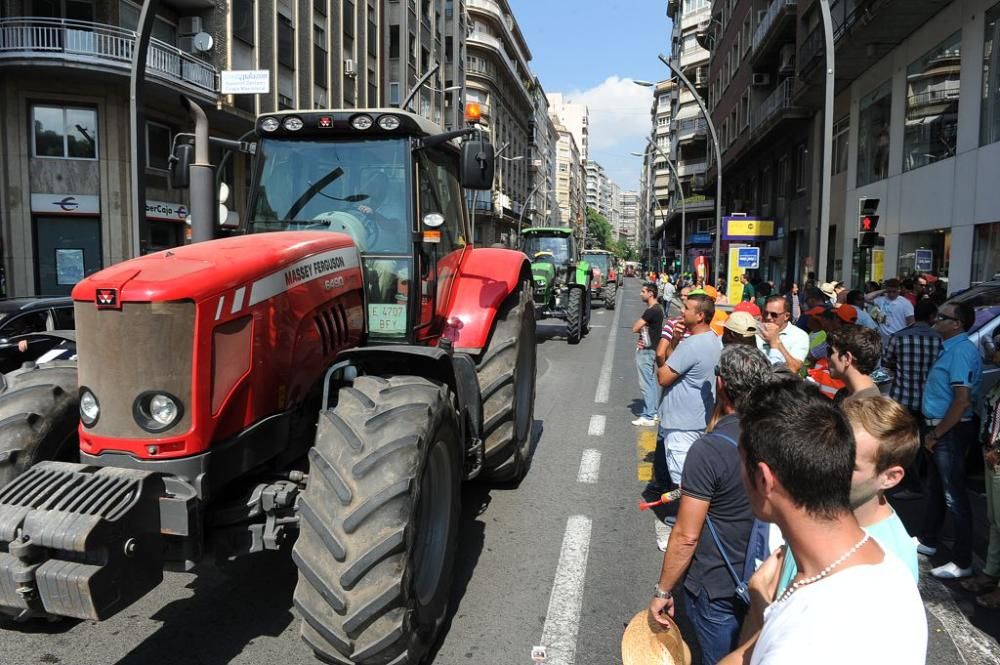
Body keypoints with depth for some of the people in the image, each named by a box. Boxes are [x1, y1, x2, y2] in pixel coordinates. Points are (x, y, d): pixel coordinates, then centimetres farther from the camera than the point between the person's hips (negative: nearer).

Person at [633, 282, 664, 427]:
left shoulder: (652, 311, -20)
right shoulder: (656, 309, 12)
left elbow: (635, 328, -19)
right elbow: (640, 328, 14)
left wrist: (640, 327, 0)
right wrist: (642, 336, -4)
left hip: (646, 351, -10)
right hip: (650, 349, 10)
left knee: (646, 384, -6)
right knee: (651, 382, 15)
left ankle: (648, 417, -2)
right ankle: (653, 411, 23)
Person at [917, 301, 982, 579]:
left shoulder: (962, 351, -20)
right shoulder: (949, 348, 10)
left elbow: (963, 401, -26)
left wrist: (936, 433, -18)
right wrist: (933, 431, 15)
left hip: (950, 432, -10)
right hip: (939, 429, 10)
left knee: (954, 496, -2)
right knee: (936, 489, 20)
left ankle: (962, 562, 7)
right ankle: (927, 541, 35)